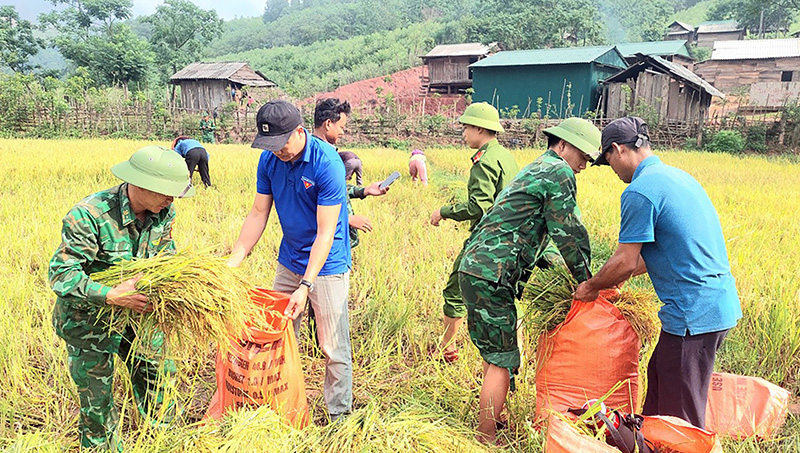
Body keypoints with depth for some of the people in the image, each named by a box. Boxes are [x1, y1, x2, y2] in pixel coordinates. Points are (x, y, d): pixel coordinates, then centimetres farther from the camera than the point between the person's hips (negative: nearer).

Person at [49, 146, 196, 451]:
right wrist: (111, 296, -40)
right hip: (88, 318, -5)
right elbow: (61, 273, -29)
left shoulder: (164, 213, -11)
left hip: (135, 309, 6)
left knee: (157, 372, 17)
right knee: (96, 395, 9)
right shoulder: (88, 215, -31)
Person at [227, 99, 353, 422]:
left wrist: (306, 286, -27)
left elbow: (325, 233, -23)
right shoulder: (269, 159, -4)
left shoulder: (327, 163, -23)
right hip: (289, 262, 6)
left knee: (334, 348, 1)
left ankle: (339, 415, 20)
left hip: (326, 265, -6)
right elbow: (258, 214, 2)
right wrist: (233, 261, -5)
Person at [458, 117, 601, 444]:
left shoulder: (534, 170, 25)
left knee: (495, 352, 21)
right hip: (489, 275, -10)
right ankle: (485, 440, 8)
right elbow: (568, 234, -9)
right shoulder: (559, 172, -6)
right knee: (503, 360, -2)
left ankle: (492, 418, 36)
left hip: (476, 267, 10)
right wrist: (585, 282, 2)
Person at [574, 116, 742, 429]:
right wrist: (615, 278, 26)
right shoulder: (678, 176, 14)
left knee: (680, 413, 3)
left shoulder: (639, 191, -16)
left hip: (694, 315, -10)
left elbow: (625, 262, -14)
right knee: (658, 378, 22)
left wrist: (591, 287, 4)